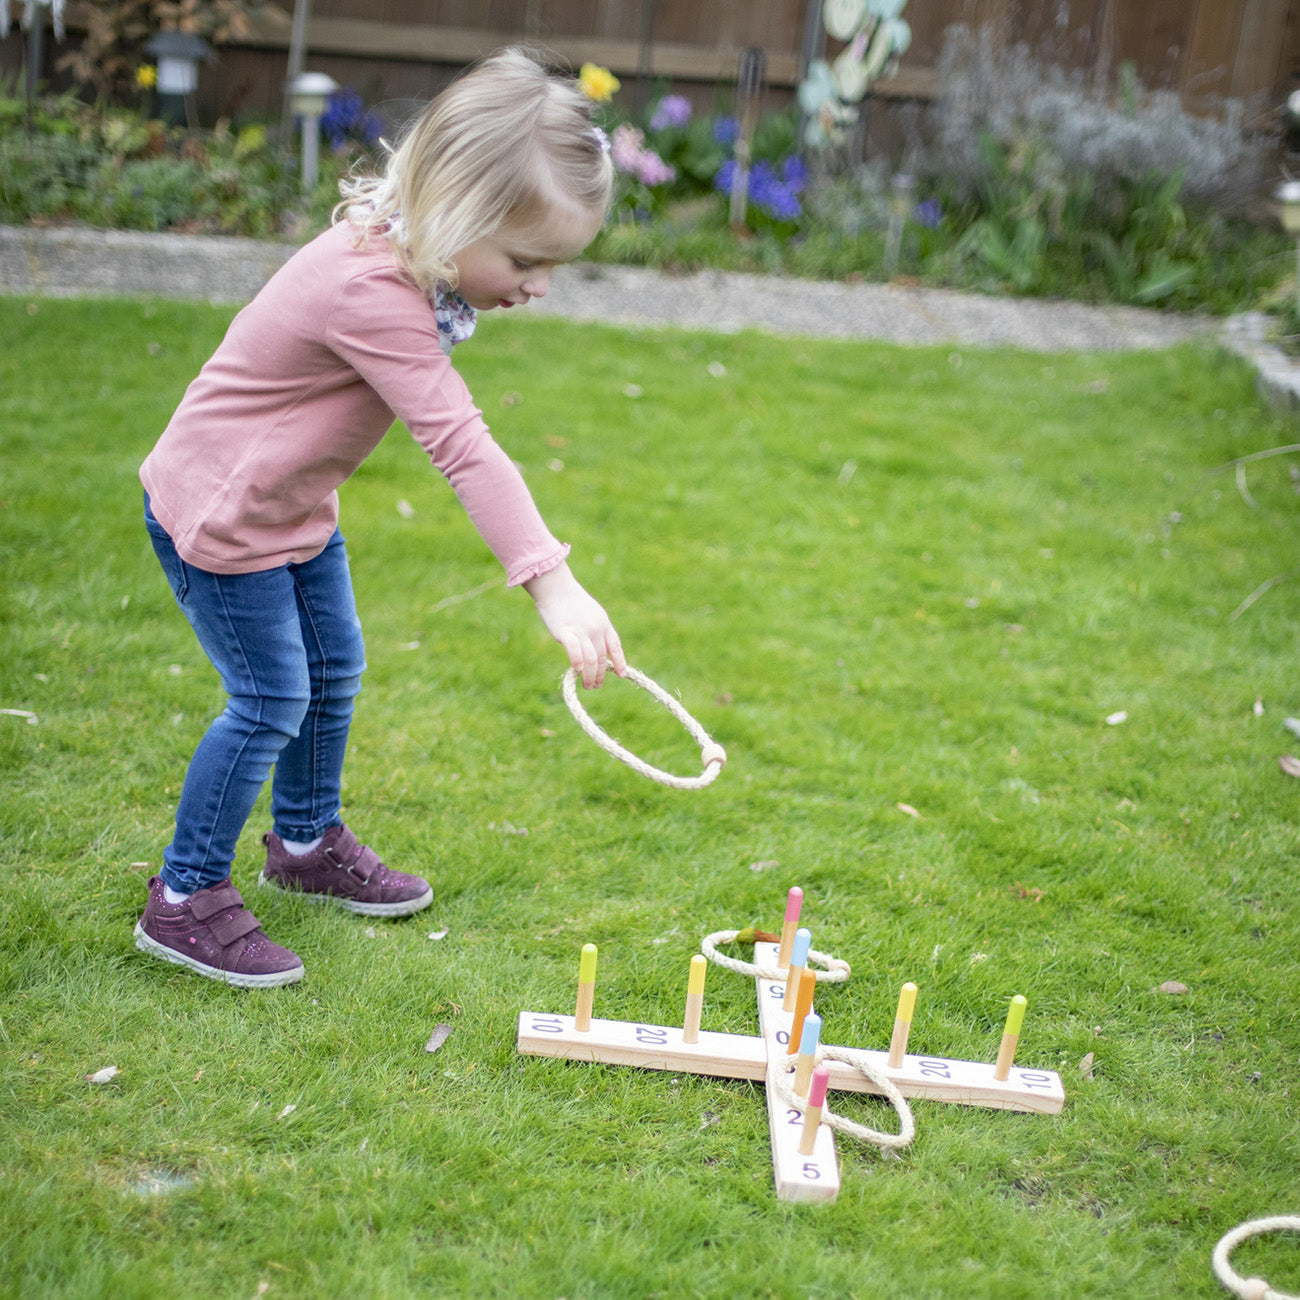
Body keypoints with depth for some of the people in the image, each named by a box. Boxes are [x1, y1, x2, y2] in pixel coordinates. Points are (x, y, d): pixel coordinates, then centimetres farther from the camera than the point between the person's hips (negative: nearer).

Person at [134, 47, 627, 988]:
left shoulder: (399, 253, -5)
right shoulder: (372, 293, -34)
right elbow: (463, 446, -40)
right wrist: (551, 581, -43)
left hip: (294, 505, 9)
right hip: (217, 513, -9)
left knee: (334, 670, 18)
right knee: (271, 702, -4)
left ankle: (308, 841, 40)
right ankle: (186, 899, 13)